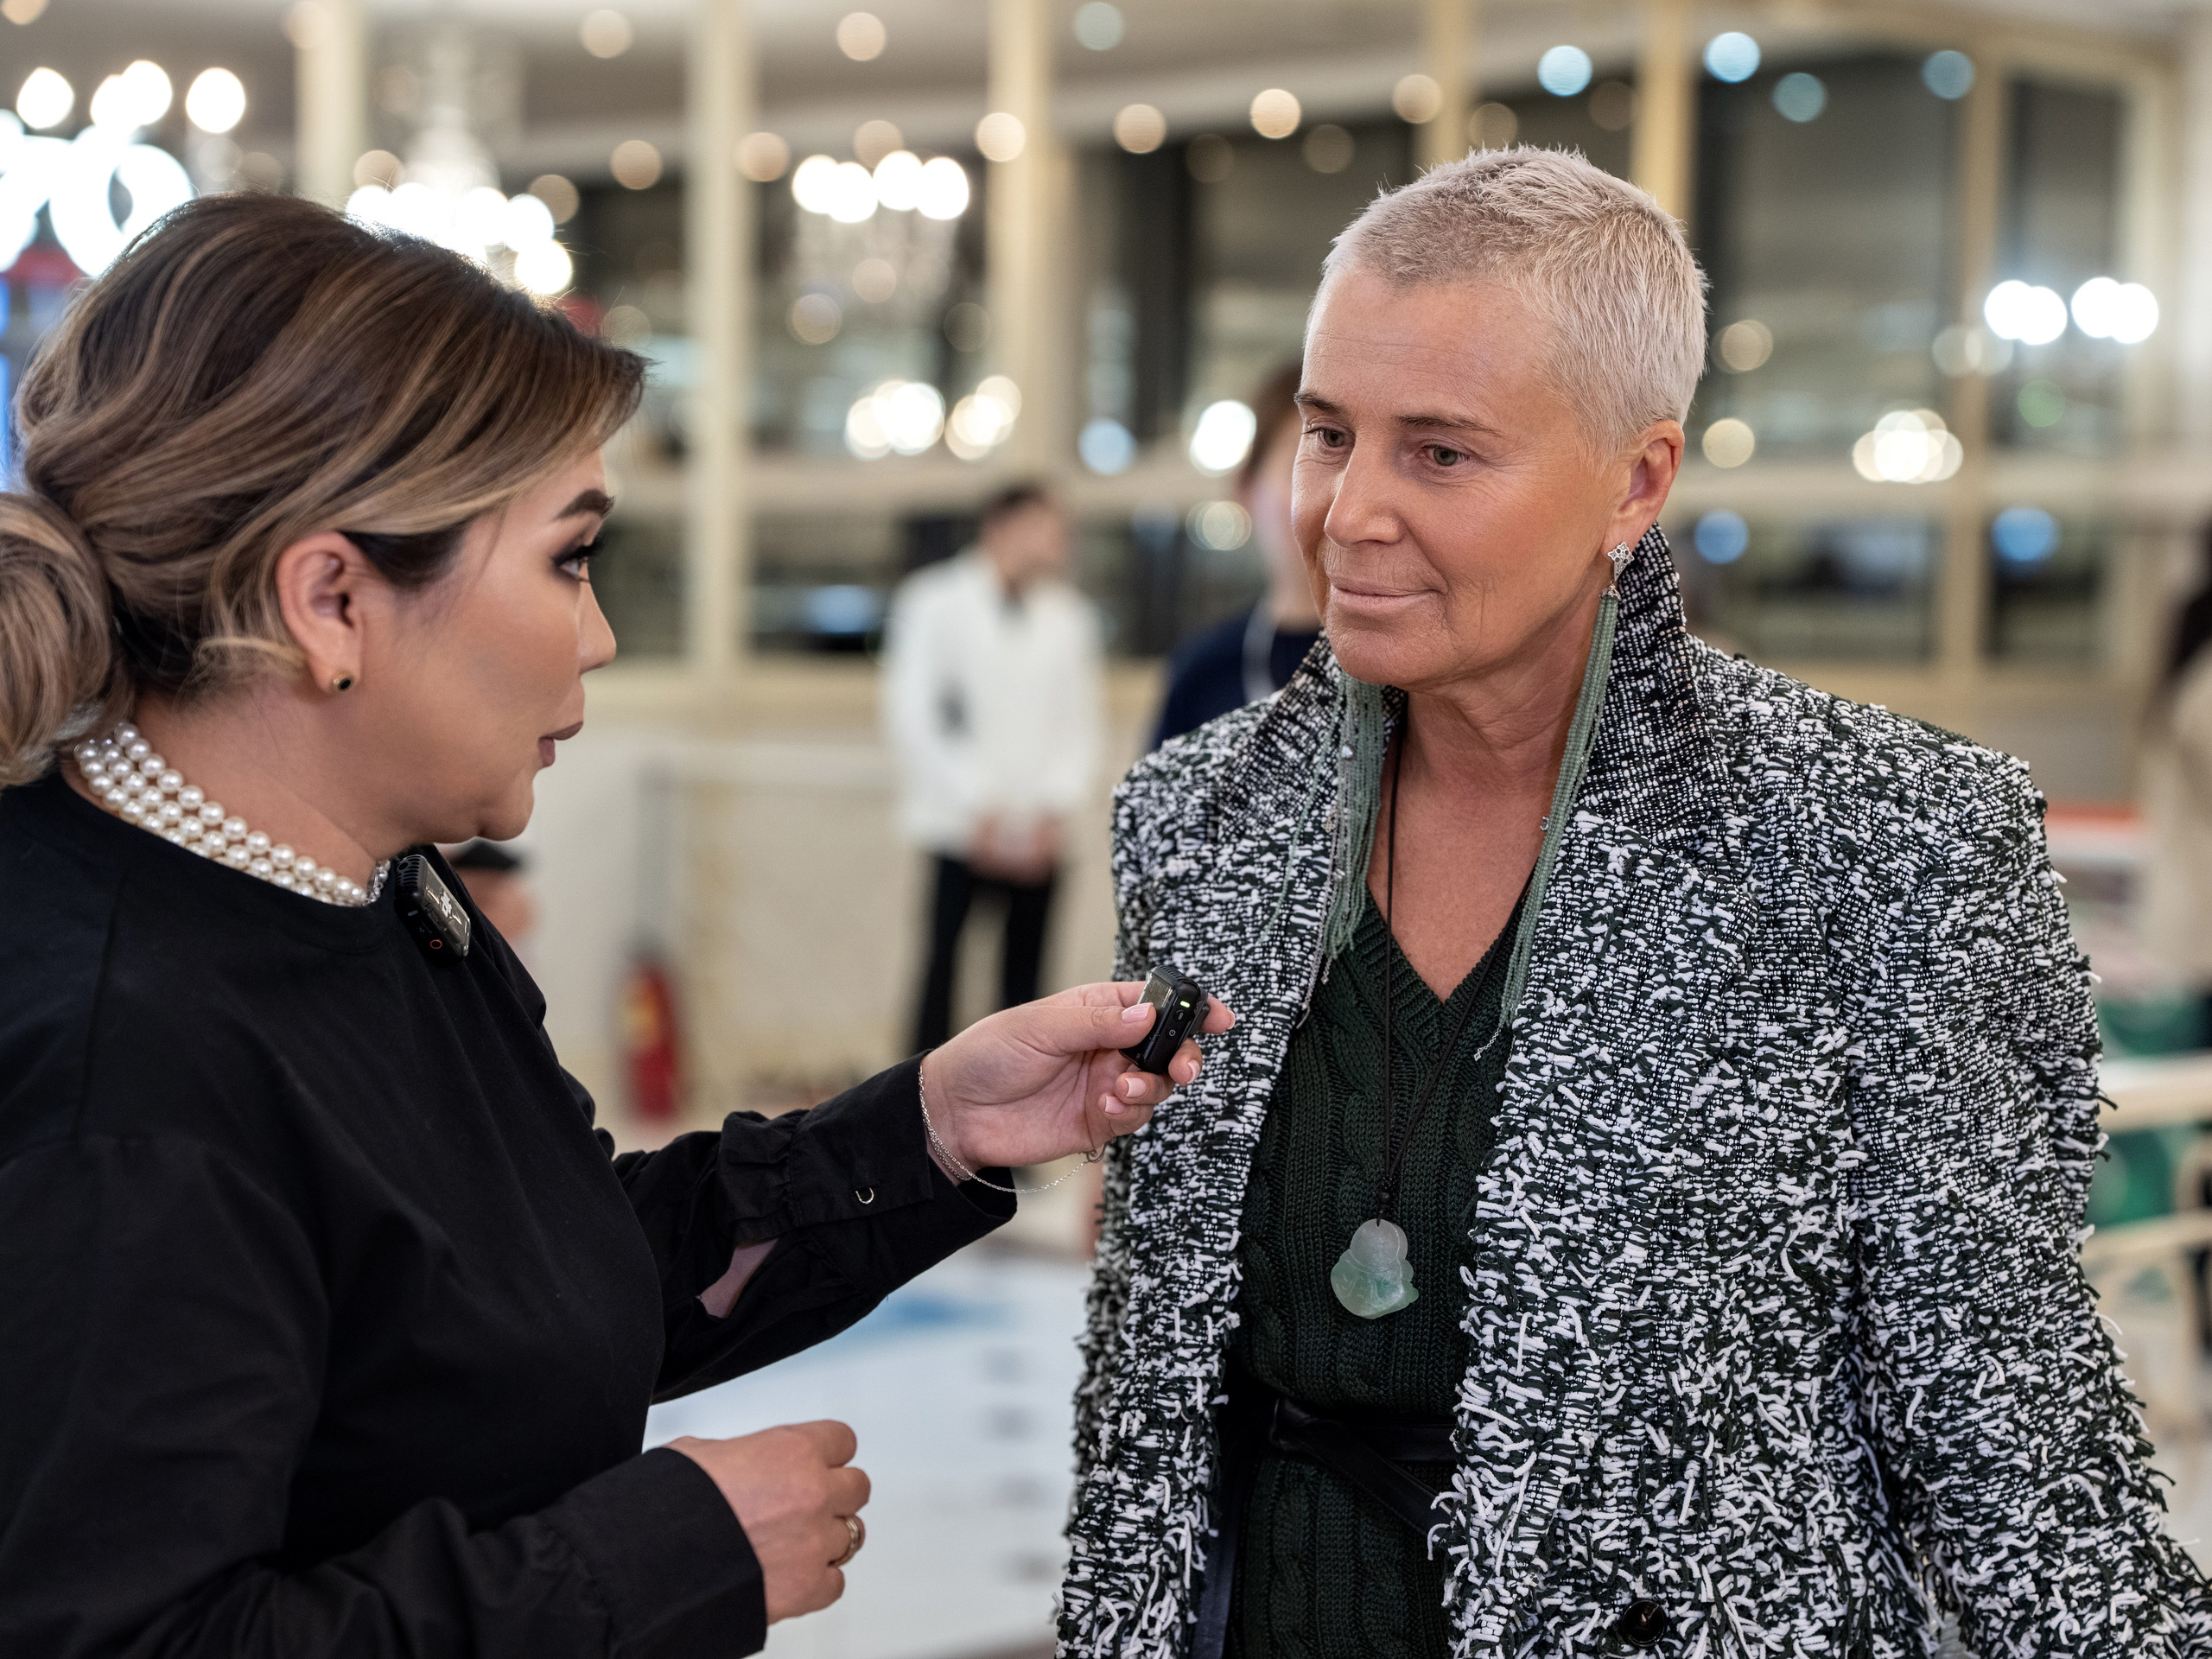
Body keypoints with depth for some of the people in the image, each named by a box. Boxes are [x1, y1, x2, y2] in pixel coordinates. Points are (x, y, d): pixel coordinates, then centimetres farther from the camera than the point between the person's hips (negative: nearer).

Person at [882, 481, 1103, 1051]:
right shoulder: (933, 602, -1)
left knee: (1024, 972, 2)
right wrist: (977, 808, -9)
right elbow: (911, 716, -5)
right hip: (959, 830, -3)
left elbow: (1080, 725, 11)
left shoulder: (1068, 615, 11)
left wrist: (1057, 807, -4)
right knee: (943, 966, -7)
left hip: (1037, 835, 4)